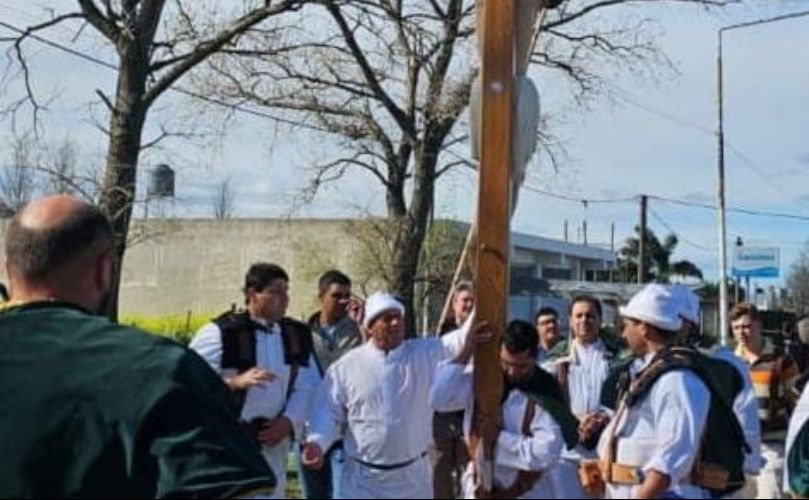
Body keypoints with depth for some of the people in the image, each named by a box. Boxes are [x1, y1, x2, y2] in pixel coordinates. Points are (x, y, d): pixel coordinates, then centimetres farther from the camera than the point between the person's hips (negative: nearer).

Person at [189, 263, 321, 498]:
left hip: (271, 445, 6)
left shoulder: (297, 335, 6)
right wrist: (236, 382, -30)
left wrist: (289, 421, -9)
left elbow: (308, 386, 7)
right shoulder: (219, 333, -12)